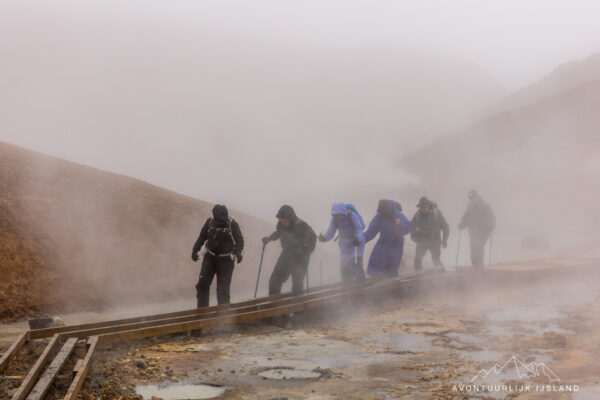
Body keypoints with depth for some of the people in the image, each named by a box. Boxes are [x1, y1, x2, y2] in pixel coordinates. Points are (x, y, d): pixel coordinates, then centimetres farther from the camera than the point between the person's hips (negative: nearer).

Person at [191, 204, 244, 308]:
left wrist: (238, 253, -26)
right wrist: (195, 250, 7)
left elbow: (240, 240, -9)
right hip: (210, 258, 3)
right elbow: (202, 237, 11)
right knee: (202, 283, 2)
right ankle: (202, 308, 17)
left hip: (226, 260, -3)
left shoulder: (232, 224, -13)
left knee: (223, 288, -6)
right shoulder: (209, 222, -4)